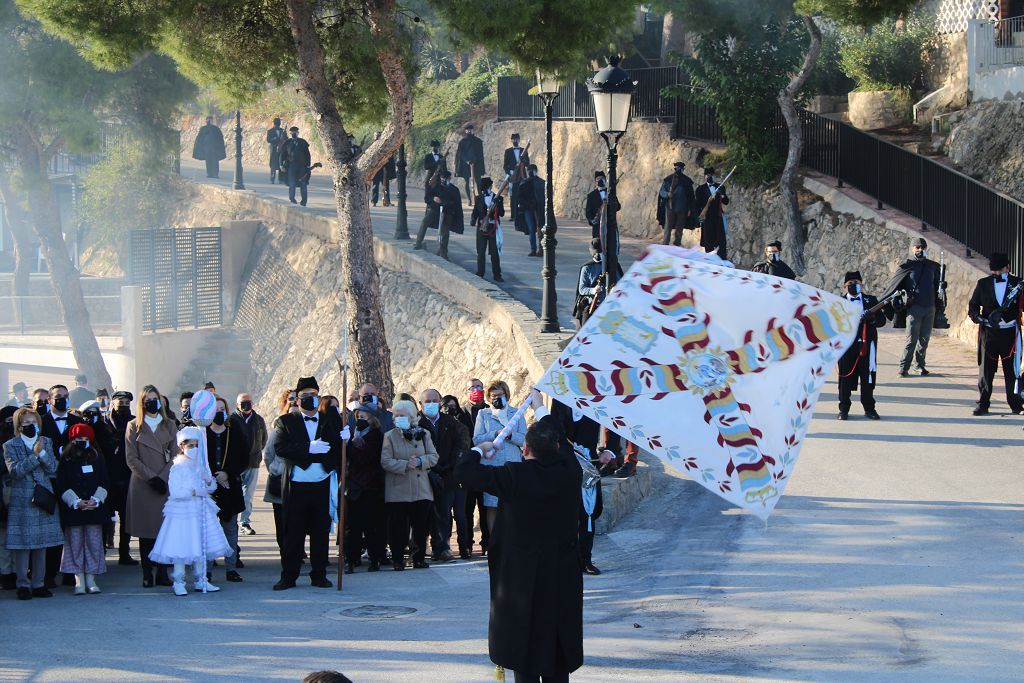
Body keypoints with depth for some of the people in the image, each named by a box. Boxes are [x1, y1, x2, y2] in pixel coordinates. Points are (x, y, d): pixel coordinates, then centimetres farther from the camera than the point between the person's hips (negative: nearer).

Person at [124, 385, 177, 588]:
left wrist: (163, 477, -7)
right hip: (142, 486, -2)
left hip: (166, 485, 2)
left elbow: (174, 456, 7)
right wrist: (151, 477, -10)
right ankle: (147, 574, 3)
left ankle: (162, 573, 3)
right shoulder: (134, 427, 5)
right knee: (145, 531, -1)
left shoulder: (169, 425, 12)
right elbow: (131, 459, -1)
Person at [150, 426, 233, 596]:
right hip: (182, 513, -7)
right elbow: (175, 492, -19)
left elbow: (213, 487, 15)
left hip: (201, 512, 7)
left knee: (201, 547, 10)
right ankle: (179, 583, 3)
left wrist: (209, 481, -7)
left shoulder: (201, 466, 12)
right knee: (181, 549, -5)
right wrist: (195, 492, -19)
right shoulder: (178, 468, -9)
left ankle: (200, 580, 19)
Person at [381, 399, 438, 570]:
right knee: (399, 527, -1)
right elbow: (385, 461, -7)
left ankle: (419, 559, 15)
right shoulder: (390, 436, 1)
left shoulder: (423, 434, 8)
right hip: (398, 491, -2)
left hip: (421, 490, 2)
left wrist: (420, 462, -13)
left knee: (421, 527, 5)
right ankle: (398, 560, 7)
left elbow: (433, 457, 5)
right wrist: (405, 465, -17)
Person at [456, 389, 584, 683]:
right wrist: (541, 408, 30)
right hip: (563, 578, 3)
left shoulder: (514, 477, -18)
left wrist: (480, 450, 8)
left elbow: (464, 471, -13)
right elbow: (562, 443, 15)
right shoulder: (569, 472, -7)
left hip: (522, 575, -3)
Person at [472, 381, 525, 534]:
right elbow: (476, 440, 0)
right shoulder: (483, 414, 11)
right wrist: (496, 434, -12)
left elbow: (524, 440, 4)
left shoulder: (516, 414, 12)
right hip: (491, 465, 0)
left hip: (512, 464, 0)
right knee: (492, 507, -1)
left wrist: (510, 434, -14)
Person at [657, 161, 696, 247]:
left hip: (682, 208, 2)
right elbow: (662, 191, 2)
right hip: (670, 207, -2)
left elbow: (691, 196, 10)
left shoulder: (687, 181, 6)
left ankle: (677, 246, 14)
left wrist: (690, 209, 6)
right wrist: (667, 194, -21)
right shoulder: (668, 179, 1)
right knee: (668, 228, -7)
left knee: (679, 229, 7)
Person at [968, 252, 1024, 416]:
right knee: (985, 369, 2)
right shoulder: (983, 284, 8)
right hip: (988, 332, 1)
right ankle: (982, 404, 8)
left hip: (1010, 333, -1)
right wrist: (977, 316, -12)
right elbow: (973, 305, 7)